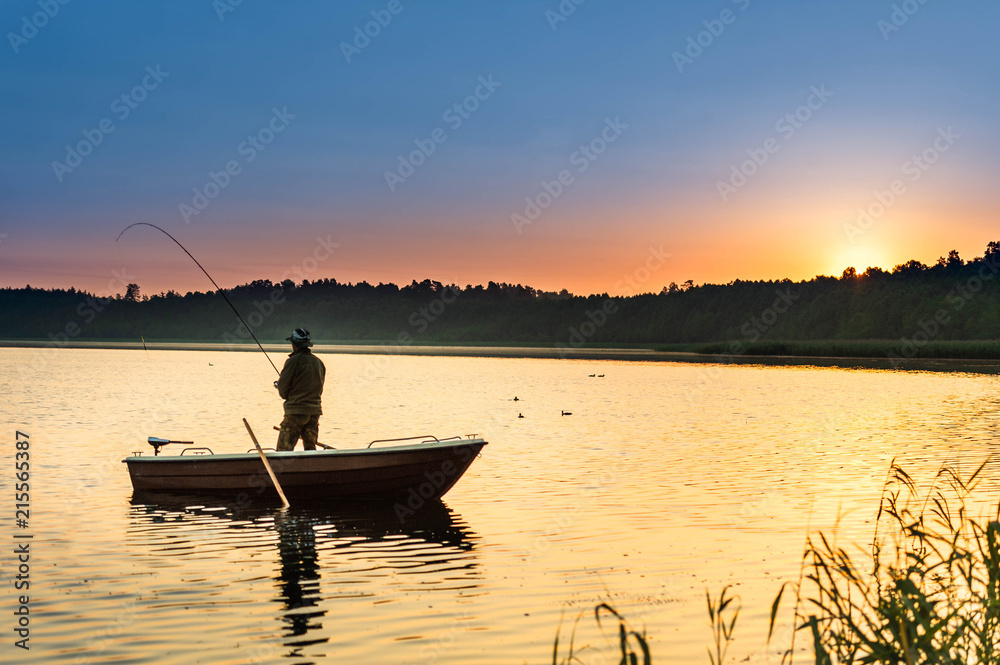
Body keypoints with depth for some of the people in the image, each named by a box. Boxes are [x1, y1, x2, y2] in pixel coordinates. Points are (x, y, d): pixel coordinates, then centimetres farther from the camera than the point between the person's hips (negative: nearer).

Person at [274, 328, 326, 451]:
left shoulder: (293, 361, -10)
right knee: (310, 448, 12)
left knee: (283, 449, -4)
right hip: (315, 411, 7)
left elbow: (283, 387, -8)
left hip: (296, 411, -6)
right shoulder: (319, 363, 10)